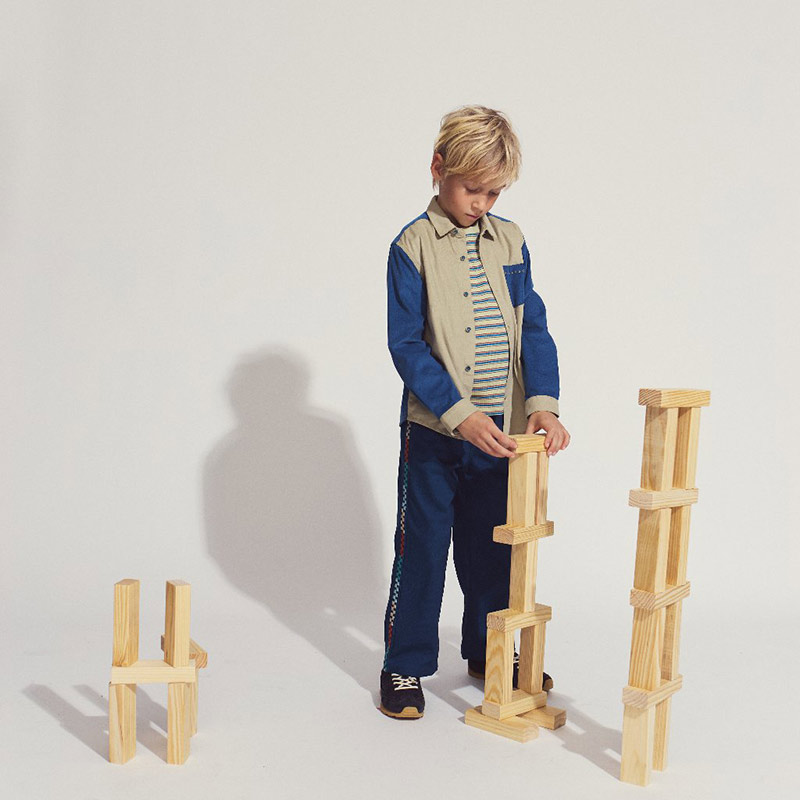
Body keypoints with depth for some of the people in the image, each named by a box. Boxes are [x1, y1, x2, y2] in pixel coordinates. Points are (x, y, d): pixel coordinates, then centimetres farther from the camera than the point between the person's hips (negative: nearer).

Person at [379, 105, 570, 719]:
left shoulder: (510, 241, 6)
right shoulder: (413, 246, -7)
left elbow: (533, 328, 4)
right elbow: (406, 344, -11)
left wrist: (543, 404, -10)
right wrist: (458, 413, -20)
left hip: (500, 430, 4)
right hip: (433, 432, -4)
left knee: (493, 547, 16)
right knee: (421, 548, 4)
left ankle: (488, 652, 34)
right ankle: (406, 665, 20)